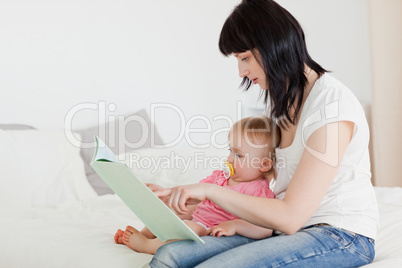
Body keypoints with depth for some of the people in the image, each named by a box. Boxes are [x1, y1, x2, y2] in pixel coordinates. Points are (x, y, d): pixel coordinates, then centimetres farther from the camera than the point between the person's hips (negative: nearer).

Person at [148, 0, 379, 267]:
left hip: (340, 238, -7)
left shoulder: (332, 105, -17)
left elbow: (290, 217, -20)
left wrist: (212, 190, -18)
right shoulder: (280, 99, 11)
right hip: (289, 231, 7)